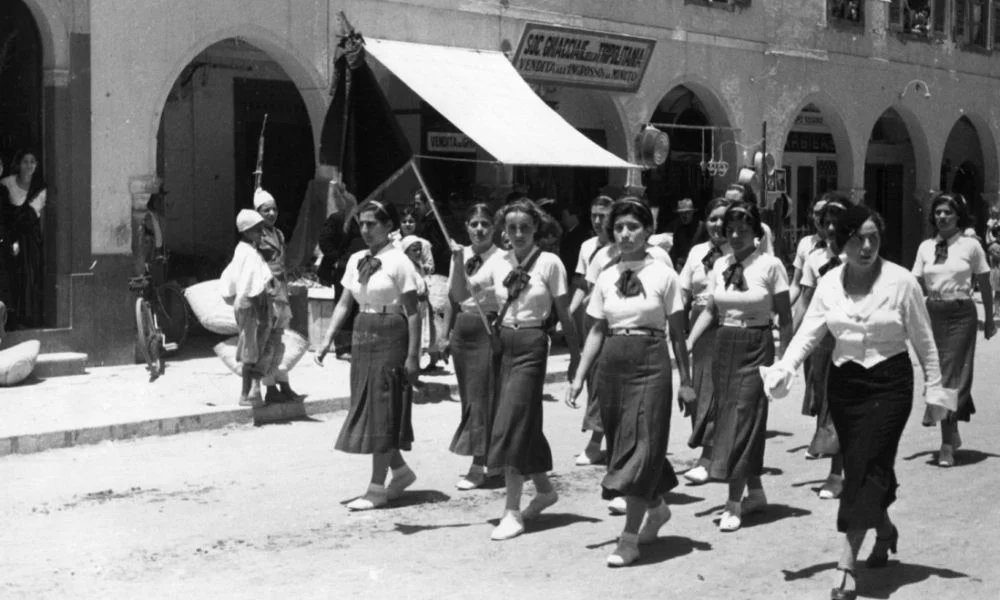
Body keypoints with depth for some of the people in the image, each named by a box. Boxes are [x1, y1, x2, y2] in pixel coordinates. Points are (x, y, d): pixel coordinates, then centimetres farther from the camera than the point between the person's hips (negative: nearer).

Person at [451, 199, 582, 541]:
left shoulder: (549, 263, -6)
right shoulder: (498, 262, 6)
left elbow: (564, 314, -1)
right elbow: (461, 294, 3)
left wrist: (576, 355, 3)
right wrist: (458, 262, -12)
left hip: (531, 346, -5)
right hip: (503, 343, 5)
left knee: (514, 423, -10)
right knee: (523, 424, 12)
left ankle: (512, 512, -5)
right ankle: (544, 490, 33)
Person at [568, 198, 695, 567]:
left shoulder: (663, 275, -3)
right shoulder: (606, 277, 7)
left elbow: (678, 333, -1)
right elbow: (597, 331, 9)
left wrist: (685, 380, -2)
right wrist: (579, 377, 4)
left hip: (650, 363, -5)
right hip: (612, 365, 5)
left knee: (641, 444, -7)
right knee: (621, 444, 12)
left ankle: (629, 538, -2)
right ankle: (656, 507, 37)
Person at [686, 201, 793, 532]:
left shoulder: (770, 265, -8)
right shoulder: (720, 265, 6)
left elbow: (784, 316, -6)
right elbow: (710, 309, 8)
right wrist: (689, 341, -6)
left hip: (756, 346, -5)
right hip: (724, 344, 5)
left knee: (742, 420, -7)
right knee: (727, 419, 9)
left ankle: (734, 502, -4)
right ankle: (755, 491, 24)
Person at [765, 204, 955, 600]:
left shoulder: (901, 281, -8)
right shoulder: (830, 283, 1)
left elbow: (923, 340, -1)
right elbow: (809, 331, -3)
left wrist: (934, 388, 1)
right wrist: (785, 367, -19)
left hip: (889, 384, -4)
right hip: (844, 381, 4)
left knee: (866, 467, -11)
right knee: (859, 467, 12)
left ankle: (846, 565, -11)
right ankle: (884, 530, 41)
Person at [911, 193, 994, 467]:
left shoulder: (970, 245, -2)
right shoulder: (926, 247, 7)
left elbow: (985, 285, 4)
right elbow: (916, 285, 7)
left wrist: (989, 319, 7)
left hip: (960, 314, -4)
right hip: (933, 313, 4)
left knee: (952, 374, -6)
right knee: (936, 372, 7)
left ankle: (947, 444, -1)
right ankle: (952, 434, 25)